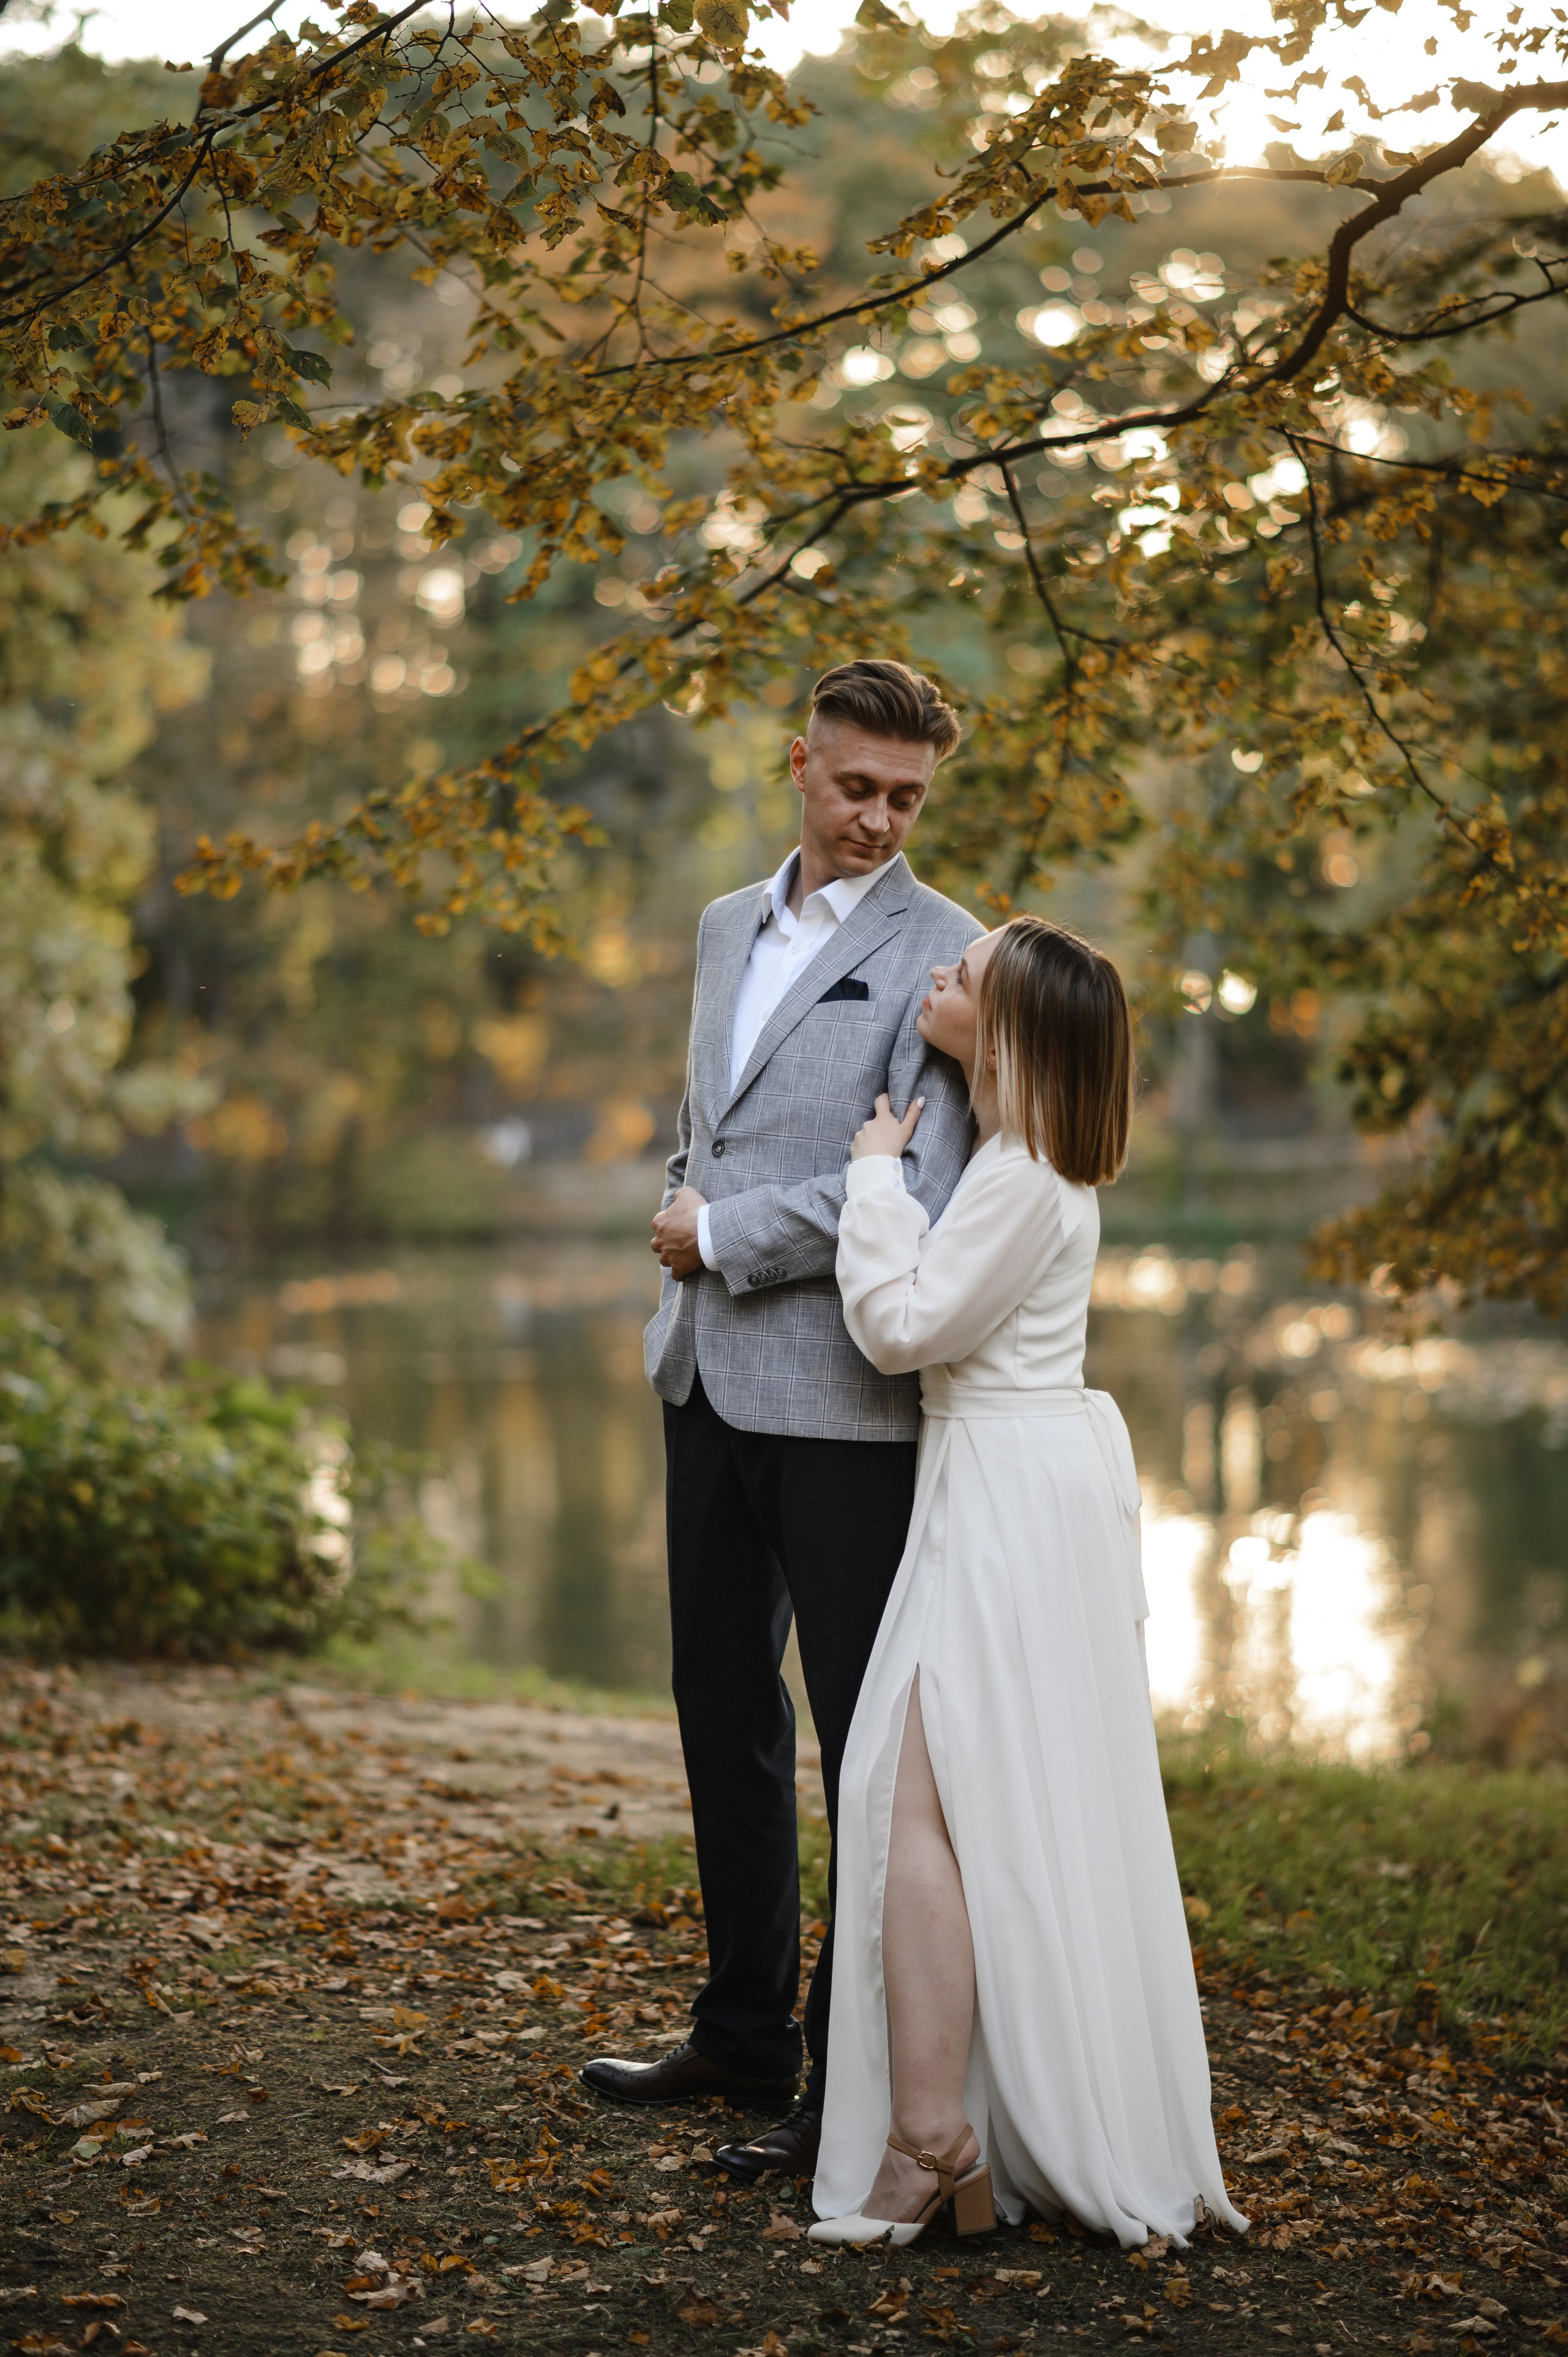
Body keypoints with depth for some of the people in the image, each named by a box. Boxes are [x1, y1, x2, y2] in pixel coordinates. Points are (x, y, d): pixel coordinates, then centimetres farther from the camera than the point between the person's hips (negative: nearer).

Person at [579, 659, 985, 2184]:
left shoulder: (942, 955, -9)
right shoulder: (728, 928, 14)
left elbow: (921, 1191, -18)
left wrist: (725, 1236, -11)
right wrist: (680, 1226, 7)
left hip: (845, 1400, -8)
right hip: (711, 1378, 8)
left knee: (869, 1738, 0)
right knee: (722, 1714, 16)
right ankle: (744, 2037, 31)